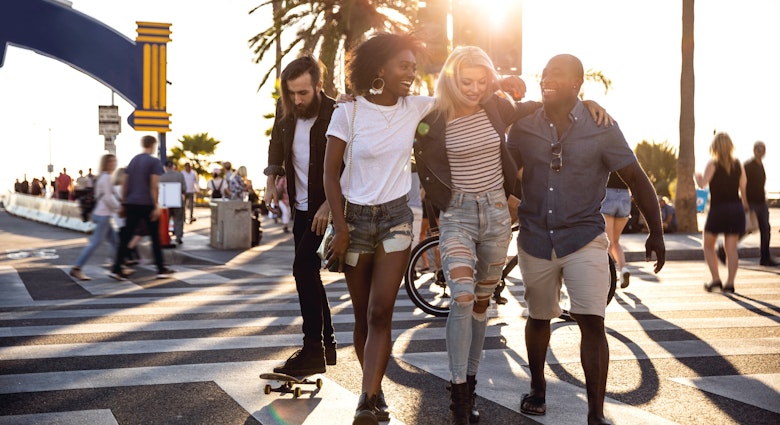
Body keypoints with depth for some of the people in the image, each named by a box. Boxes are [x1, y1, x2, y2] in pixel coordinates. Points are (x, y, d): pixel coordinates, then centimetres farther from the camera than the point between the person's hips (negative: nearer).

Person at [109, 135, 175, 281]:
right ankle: (161, 270, 11)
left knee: (126, 236, 3)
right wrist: (156, 206, -13)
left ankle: (116, 269, -4)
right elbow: (154, 185, -14)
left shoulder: (133, 161, 13)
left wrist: (123, 204, 17)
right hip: (147, 204, -5)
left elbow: (125, 184, 13)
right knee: (155, 237, 5)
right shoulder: (154, 161, -5)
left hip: (131, 204, 5)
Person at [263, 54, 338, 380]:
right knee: (308, 273, 11)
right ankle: (327, 345, 23)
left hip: (325, 209, -7)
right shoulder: (285, 109, 1)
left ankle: (313, 352, -12)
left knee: (304, 268, -17)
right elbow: (276, 145, 19)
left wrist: (328, 206, -25)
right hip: (301, 207, 7)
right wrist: (271, 182, 8)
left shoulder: (336, 115, -18)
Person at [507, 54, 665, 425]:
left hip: (584, 239, -3)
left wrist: (656, 233, -3)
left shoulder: (600, 127, -8)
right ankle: (537, 388, 41)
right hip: (534, 238, 3)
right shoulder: (524, 127, -1)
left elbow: (636, 178, -4)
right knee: (538, 318, 17)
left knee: (591, 323, -13)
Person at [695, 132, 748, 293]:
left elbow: (702, 183, -18)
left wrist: (697, 176, 3)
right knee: (731, 248, 4)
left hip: (718, 209, -4)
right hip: (736, 209, 4)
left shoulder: (713, 164, -8)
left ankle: (716, 279, 2)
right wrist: (744, 204, 25)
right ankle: (730, 283, -1)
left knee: (708, 245, 11)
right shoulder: (738, 165, 4)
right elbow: (743, 186, 9)